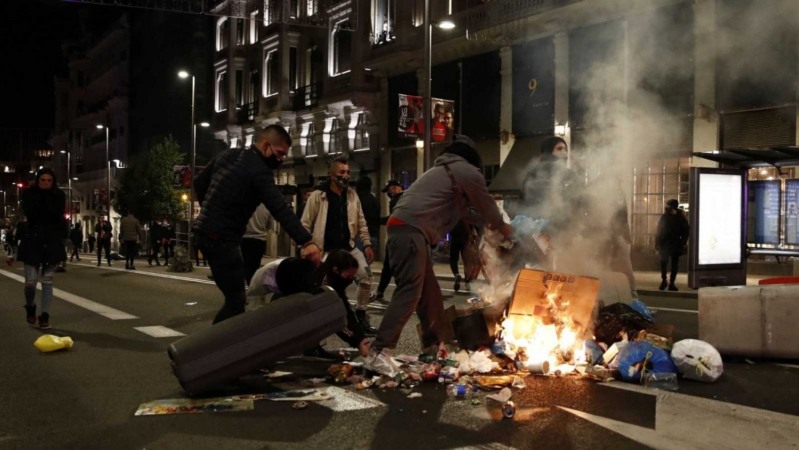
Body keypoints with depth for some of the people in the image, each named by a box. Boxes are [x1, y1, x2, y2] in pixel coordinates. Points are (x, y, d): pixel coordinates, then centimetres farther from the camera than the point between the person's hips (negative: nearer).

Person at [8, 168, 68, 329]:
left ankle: (45, 315, 8)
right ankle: (30, 307, 25)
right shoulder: (29, 194, 0)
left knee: (47, 280, 3)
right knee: (31, 280, -3)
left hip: (51, 242, 1)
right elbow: (30, 214, -14)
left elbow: (57, 215, -10)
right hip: (32, 241, -1)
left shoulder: (59, 196, 2)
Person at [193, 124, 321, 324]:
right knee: (236, 301, -6)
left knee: (234, 297, 16)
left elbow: (199, 183, 20)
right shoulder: (259, 171, -16)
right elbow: (280, 209, -27)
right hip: (221, 239, -10)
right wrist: (306, 242, -33)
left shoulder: (228, 155, 11)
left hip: (204, 231, 10)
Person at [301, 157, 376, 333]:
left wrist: (367, 244, 3)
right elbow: (306, 224, -8)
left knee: (365, 275, -12)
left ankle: (360, 314, 5)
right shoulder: (318, 196, -9)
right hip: (325, 250, -3)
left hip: (348, 247, 4)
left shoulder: (352, 195, 6)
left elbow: (361, 222, 11)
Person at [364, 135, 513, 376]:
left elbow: (464, 209, 44)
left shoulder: (444, 171, 32)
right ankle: (378, 353, -21)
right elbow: (486, 204, 17)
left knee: (429, 290, 17)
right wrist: (501, 226, 35)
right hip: (411, 230, -10)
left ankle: (435, 342, 29)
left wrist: (487, 221, 51)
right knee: (409, 292, -15)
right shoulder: (468, 172, 6)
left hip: (404, 228, 10)